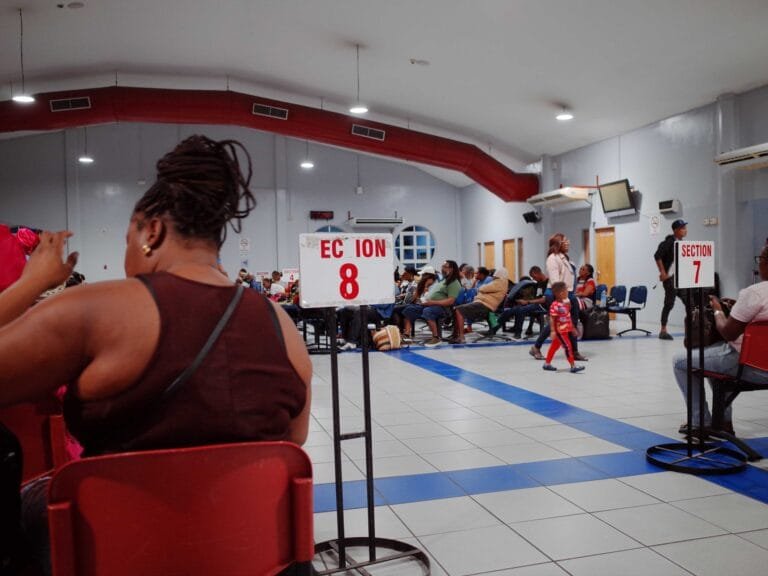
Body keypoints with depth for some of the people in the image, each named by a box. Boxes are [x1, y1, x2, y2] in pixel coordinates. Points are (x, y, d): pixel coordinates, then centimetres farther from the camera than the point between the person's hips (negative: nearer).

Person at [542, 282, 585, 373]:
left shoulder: (566, 303, 7)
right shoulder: (555, 305, -21)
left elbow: (568, 317, 16)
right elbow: (552, 319, -21)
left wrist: (572, 327, 20)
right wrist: (553, 331, -24)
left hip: (566, 330, 9)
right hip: (560, 331, -9)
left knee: (554, 346, 16)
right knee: (568, 347, -7)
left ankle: (547, 364, 27)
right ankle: (573, 366, -1)